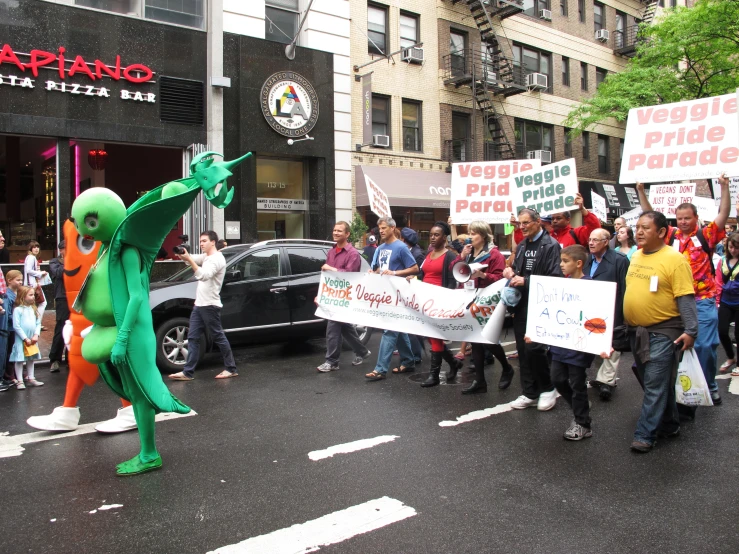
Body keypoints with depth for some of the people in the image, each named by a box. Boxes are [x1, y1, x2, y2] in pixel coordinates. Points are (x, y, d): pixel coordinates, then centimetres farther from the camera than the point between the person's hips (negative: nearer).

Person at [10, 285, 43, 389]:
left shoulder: (33, 309, 6)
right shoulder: (18, 310, -12)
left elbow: (38, 323, 6)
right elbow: (16, 326, -15)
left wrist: (36, 335, -8)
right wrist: (25, 339, -14)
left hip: (32, 340, 6)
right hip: (21, 340, -6)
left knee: (31, 359, 14)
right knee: (19, 360, 0)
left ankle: (31, 379, 23)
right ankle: (20, 381, 6)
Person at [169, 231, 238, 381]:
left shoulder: (217, 259, -15)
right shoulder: (206, 257, 17)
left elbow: (204, 275, -30)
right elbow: (193, 258, 7)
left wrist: (189, 259, -36)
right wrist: (183, 254, -16)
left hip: (210, 306, -9)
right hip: (199, 305, 9)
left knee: (219, 337, 0)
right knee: (192, 337, 6)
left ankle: (231, 369, 12)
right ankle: (188, 372, 9)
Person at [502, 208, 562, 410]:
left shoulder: (550, 245, -9)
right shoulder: (521, 246, 15)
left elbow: (555, 278, -17)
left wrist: (526, 281, -20)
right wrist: (511, 272, 3)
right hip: (521, 304, 7)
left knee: (534, 348, -11)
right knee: (523, 349, 8)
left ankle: (547, 389, 12)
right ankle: (529, 393, 19)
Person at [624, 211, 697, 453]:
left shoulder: (674, 259, -13)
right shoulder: (635, 256, 9)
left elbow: (686, 297, -15)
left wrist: (690, 330, -19)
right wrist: (623, 324, 20)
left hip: (662, 333, -8)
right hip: (635, 331, 8)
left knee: (655, 386, -4)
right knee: (651, 383, 17)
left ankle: (645, 435, 3)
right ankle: (669, 425, 33)